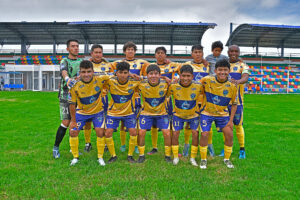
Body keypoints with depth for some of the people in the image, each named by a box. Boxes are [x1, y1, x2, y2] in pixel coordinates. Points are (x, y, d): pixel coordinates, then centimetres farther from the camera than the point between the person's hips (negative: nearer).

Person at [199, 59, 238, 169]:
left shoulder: (232, 87, -12)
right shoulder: (206, 80, -17)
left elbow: (234, 104, -2)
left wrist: (231, 120, -5)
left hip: (222, 114, 2)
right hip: (207, 112, -2)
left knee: (229, 135, -4)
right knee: (204, 134, -10)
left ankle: (227, 159, 21)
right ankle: (203, 159, 12)